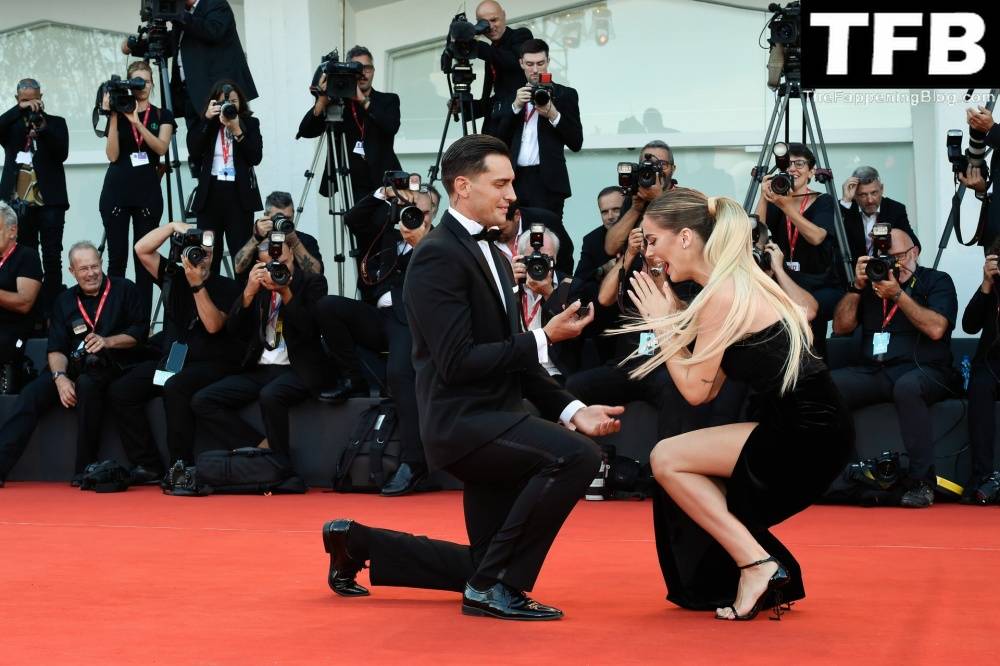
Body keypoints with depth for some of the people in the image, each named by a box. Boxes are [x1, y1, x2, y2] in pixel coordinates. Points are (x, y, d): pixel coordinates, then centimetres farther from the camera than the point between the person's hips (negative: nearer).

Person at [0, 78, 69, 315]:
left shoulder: (55, 122, 11)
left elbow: (63, 153, -2)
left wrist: (43, 127, -13)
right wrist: (19, 110, -13)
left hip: (49, 200, -1)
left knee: (52, 259, -3)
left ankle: (51, 311, -1)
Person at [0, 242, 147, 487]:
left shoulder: (124, 290, 7)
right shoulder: (64, 301, 16)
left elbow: (140, 332, 1)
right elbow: (56, 349, 8)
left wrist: (108, 341, -14)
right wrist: (60, 377, -11)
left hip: (112, 366, -4)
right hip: (74, 367, 4)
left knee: (87, 383, -37)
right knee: (32, 393, -21)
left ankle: (85, 470, -29)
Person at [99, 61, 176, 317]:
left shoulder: (162, 116, 9)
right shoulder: (118, 113, 7)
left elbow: (161, 147, -9)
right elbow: (112, 155, -3)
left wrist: (136, 122, -17)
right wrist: (113, 117, -10)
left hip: (148, 191, 0)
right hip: (116, 191, 0)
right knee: (117, 257, -2)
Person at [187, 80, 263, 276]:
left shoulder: (250, 124, 6)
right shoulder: (205, 125, 9)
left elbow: (256, 157, -5)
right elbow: (193, 152, -6)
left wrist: (237, 131, -14)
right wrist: (206, 119, -9)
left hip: (239, 194, -2)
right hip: (211, 193, 2)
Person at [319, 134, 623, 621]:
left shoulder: (491, 253, 15)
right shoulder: (438, 256, -14)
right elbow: (458, 362, -21)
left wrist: (572, 410, 6)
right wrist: (545, 339, -19)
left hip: (491, 419, 9)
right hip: (462, 421, -9)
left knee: (484, 565, 14)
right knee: (577, 455, -29)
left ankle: (358, 542, 29)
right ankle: (497, 585, -16)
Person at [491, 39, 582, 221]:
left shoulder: (565, 95, 8)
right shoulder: (510, 96, 17)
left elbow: (576, 143, 2)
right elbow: (497, 140, 7)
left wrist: (552, 115, -11)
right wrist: (516, 107, -4)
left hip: (547, 182, -3)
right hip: (514, 180, 3)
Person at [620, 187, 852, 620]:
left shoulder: (722, 294, -14)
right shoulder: (737, 281, 14)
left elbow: (696, 390, -12)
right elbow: (711, 387, 11)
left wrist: (661, 323, -4)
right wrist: (673, 319, 8)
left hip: (805, 434, -10)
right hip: (808, 426, 10)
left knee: (667, 459, -4)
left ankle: (757, 564, -3)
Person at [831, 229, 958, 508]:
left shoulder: (936, 281, 7)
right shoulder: (871, 280, 19)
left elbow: (936, 329, -10)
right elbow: (841, 327, 12)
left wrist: (898, 295, -14)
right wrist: (857, 286, 1)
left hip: (923, 372, -4)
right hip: (872, 373, 4)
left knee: (907, 387, -41)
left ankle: (921, 482, -35)